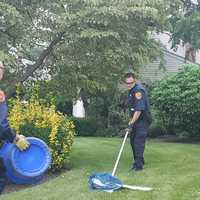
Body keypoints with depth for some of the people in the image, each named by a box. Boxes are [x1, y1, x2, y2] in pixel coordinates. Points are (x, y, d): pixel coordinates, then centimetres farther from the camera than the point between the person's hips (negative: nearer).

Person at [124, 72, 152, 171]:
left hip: (143, 120, -10)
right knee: (133, 141, 14)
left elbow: (139, 109, -28)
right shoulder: (132, 89, 11)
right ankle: (137, 161, 27)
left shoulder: (139, 90, -22)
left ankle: (138, 165, -8)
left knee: (138, 142, -12)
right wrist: (131, 120, 22)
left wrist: (132, 122, -29)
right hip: (135, 119, 10)